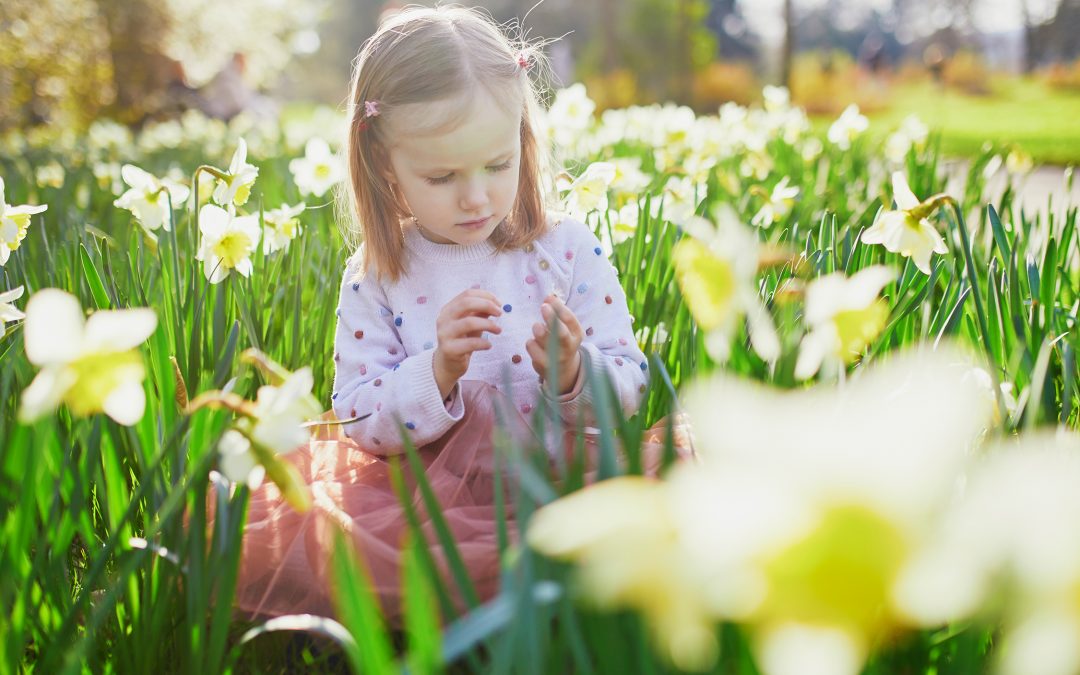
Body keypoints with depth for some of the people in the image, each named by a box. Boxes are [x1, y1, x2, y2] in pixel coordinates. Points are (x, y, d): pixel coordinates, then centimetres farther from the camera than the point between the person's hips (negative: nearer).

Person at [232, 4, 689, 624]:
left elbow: (629, 389, 1)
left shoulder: (569, 250, -1)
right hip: (426, 498, 1)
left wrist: (571, 374, -22)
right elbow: (359, 421, -3)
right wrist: (437, 373, -22)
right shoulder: (376, 279, 0)